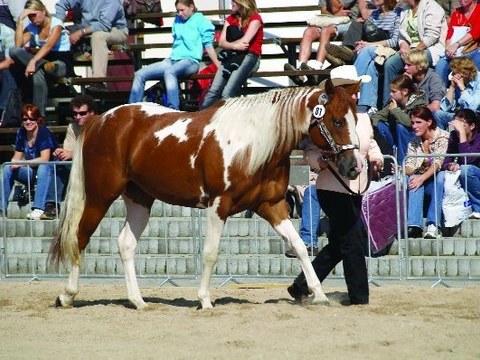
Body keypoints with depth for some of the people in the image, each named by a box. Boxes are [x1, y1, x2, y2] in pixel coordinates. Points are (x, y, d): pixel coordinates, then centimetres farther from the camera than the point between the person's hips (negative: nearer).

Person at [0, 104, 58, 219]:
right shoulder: (21, 133, 2)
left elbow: (44, 159, -23)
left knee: (43, 167, -38)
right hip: (31, 172, 6)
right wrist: (13, 163, -17)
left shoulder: (44, 133, -15)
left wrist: (22, 163, -27)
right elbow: (16, 157, 8)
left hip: (47, 170, -6)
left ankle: (39, 209, -49)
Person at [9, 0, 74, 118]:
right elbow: (19, 45, -10)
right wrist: (20, 20, -12)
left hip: (62, 61, -6)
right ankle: (46, 66, -39)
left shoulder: (56, 24, -11)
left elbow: (49, 45, -28)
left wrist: (33, 61, -42)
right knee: (13, 51, -23)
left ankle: (40, 115, -39)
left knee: (38, 74, -43)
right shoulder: (32, 27, 6)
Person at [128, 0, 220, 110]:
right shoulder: (177, 21, 19)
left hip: (190, 61, -8)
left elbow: (208, 45, -4)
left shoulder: (200, 20, 0)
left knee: (169, 72, -40)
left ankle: (173, 112, -52)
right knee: (139, 75, -6)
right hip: (172, 60, 8)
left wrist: (219, 66, -9)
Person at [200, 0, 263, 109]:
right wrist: (234, 46, -13)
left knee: (227, 93, -26)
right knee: (214, 90, -18)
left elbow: (244, 42, -11)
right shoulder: (230, 19, 18)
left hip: (249, 56, -5)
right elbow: (221, 43, 7)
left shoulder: (255, 18, 1)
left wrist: (229, 44, 4)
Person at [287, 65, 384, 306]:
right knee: (353, 243, -7)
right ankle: (359, 298, 3)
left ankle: (301, 286, 24)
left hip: (356, 189, 8)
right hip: (332, 189, -8)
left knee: (338, 245, 13)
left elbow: (370, 141, 26)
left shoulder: (363, 118, 10)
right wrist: (319, 162, -30)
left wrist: (376, 156, 7)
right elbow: (310, 151, -10)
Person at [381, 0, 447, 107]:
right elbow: (402, 35, 15)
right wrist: (404, 47, -8)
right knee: (389, 63, -16)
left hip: (431, 48, -7)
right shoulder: (406, 10, 18)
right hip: (410, 49, 7)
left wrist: (415, 51, -18)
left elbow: (431, 36, -18)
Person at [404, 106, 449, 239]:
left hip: (443, 183, -4)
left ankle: (433, 225, -45)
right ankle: (414, 226, -46)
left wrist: (422, 178, -37)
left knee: (441, 176, -37)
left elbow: (438, 163, -21)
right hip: (423, 181, 4)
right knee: (411, 179, -29)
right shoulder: (413, 143, 9)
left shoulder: (443, 136, -7)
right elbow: (410, 167, -4)